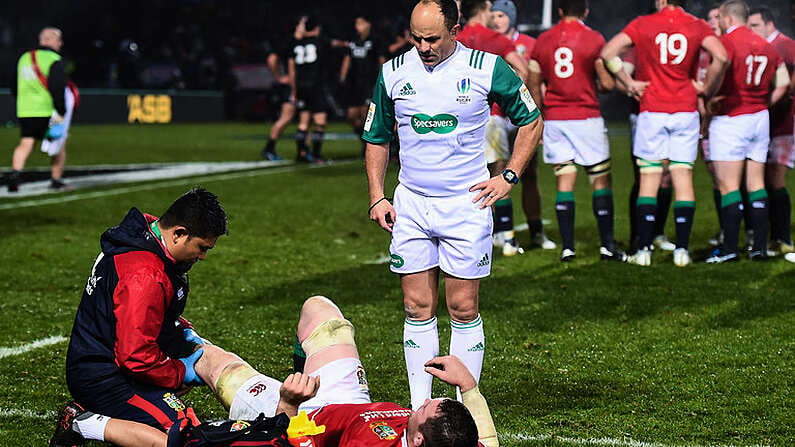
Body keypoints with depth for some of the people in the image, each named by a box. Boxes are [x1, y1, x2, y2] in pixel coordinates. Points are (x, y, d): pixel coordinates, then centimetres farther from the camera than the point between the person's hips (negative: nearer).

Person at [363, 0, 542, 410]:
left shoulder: (486, 68, -6)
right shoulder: (393, 73, 2)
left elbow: (531, 121, 7)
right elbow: (377, 138, 15)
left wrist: (508, 177, 0)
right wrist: (377, 198, 6)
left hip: (465, 203, -3)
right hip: (410, 204, 3)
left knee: (463, 309, -1)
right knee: (417, 308, 4)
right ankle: (419, 406, 11)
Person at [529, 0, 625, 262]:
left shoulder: (543, 41, 6)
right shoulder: (593, 39, -6)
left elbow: (534, 85, 9)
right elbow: (607, 83, -9)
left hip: (553, 120, 3)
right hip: (586, 118, -3)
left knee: (564, 182, 4)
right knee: (601, 180, 5)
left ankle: (567, 246, -1)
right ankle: (607, 244, 4)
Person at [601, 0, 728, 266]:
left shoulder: (643, 24, 0)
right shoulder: (697, 27, 1)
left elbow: (608, 53, -7)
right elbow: (720, 57, -13)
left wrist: (629, 82, 2)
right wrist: (708, 89, 2)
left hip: (652, 112, -1)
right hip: (686, 112, 1)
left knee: (649, 180, 2)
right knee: (683, 179, 3)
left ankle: (644, 249, -2)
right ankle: (682, 250, 0)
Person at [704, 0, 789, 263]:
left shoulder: (726, 42, -11)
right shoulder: (767, 47, 10)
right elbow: (782, 83, 14)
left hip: (730, 120, -6)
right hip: (760, 118, 7)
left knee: (728, 185, -4)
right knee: (756, 183, 9)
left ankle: (730, 248, -6)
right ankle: (760, 246, 8)